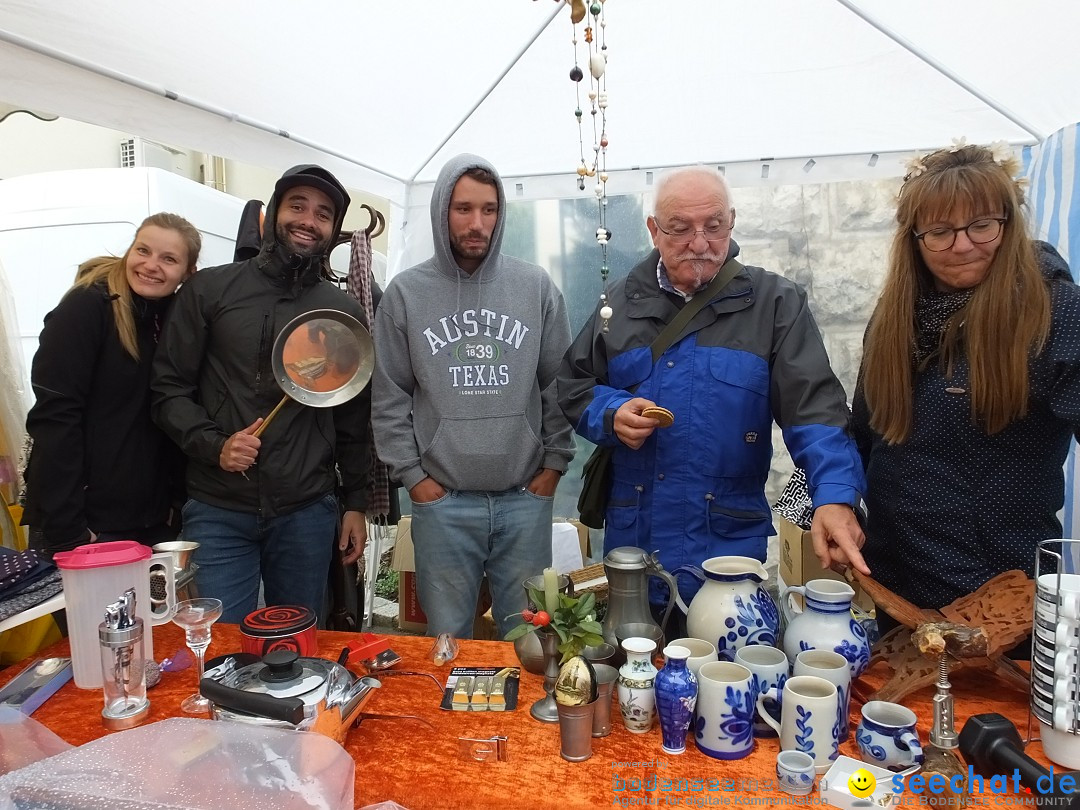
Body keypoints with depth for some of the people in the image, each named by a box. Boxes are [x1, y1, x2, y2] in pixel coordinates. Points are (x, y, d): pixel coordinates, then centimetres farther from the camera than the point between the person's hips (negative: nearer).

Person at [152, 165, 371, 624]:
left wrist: (355, 502, 8)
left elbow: (355, 420, 10)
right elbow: (169, 388, 2)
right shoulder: (210, 290, 2)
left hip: (307, 513, 2)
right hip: (217, 511, -1)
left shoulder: (345, 312, 7)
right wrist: (214, 445, -14)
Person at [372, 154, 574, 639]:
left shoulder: (537, 288, 3)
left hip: (526, 498, 1)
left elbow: (559, 384, 5)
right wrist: (412, 474, -1)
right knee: (446, 637, 11)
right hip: (441, 500, 0)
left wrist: (553, 464, 1)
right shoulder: (405, 293, 1)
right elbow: (389, 397, 2)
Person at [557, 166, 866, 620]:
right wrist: (610, 414, -10)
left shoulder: (776, 303, -3)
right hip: (632, 539, 3)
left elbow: (814, 407, -11)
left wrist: (836, 495, -26)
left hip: (729, 540, -2)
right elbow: (573, 387, 11)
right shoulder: (620, 301, 6)